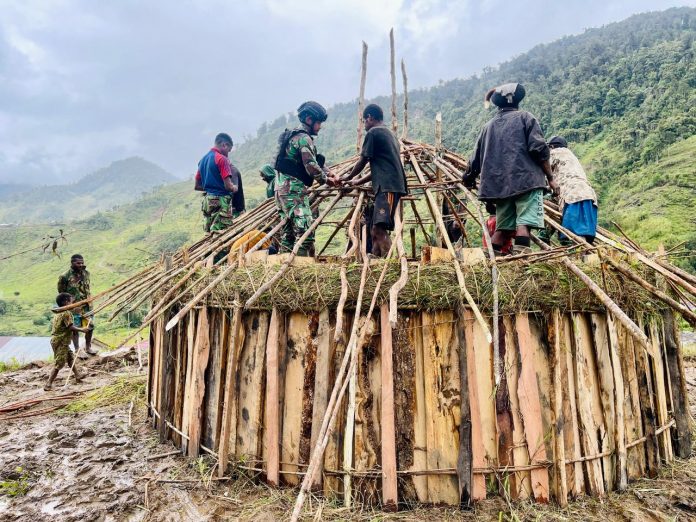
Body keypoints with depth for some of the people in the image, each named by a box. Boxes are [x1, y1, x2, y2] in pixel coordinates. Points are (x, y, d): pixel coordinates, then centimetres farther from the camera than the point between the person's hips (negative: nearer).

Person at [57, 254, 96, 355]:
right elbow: (61, 292, -3)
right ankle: (77, 350, 16)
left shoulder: (86, 273, 4)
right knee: (75, 329, 4)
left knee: (90, 326, 10)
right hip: (74, 307, -5)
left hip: (87, 305, 5)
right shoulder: (66, 276, -13)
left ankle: (88, 347, 27)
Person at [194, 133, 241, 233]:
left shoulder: (203, 159, 14)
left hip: (207, 200, 8)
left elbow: (197, 186, 17)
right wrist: (234, 188, 3)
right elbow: (228, 186, -17)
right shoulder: (221, 159, -10)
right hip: (220, 201, -8)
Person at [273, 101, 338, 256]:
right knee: (305, 229, -14)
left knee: (288, 230, 13)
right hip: (294, 189, -11)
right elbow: (311, 166, -16)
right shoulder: (304, 138, -11)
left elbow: (315, 161, 23)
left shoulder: (293, 135, 22)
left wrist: (329, 172, 12)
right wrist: (326, 179, 0)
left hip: (282, 187, 11)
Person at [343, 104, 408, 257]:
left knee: (379, 229, -20)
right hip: (393, 186, 10)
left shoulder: (373, 133, -1)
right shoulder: (390, 134, 26)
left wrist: (348, 178, 22)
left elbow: (362, 161, 4)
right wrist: (357, 182, 34)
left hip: (387, 187, -10)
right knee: (375, 229, 10)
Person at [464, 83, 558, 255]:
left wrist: (469, 178, 39)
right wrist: (550, 178, 0)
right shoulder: (524, 117, 7)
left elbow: (476, 158, 23)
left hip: (499, 185, 5)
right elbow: (539, 149, -5)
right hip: (526, 180, -5)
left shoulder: (489, 125, 19)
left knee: (503, 227, 10)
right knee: (524, 222, -12)